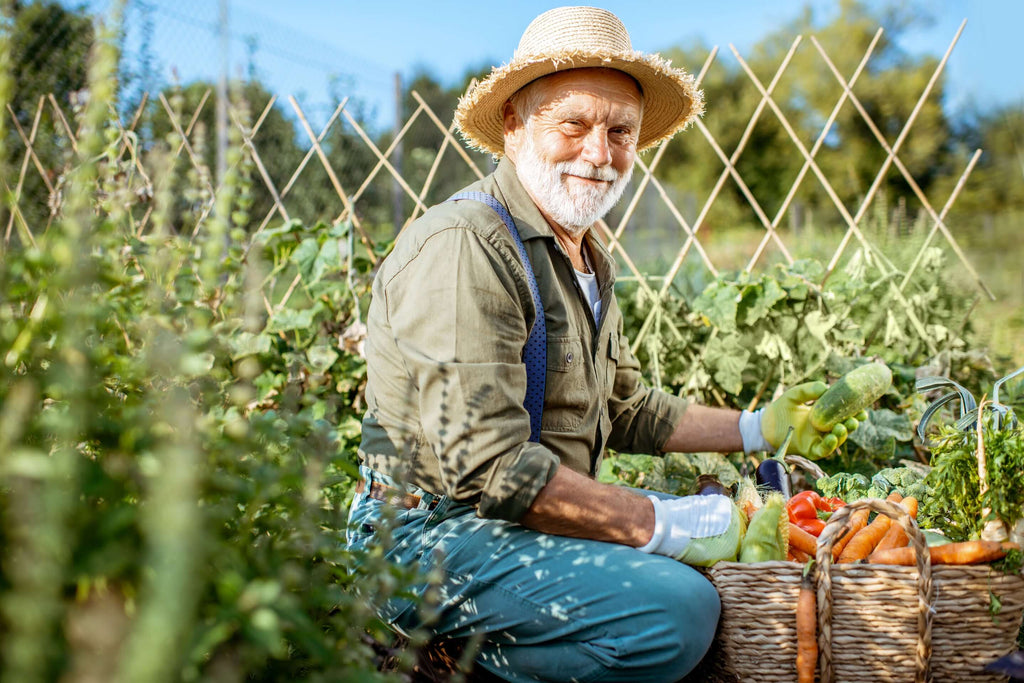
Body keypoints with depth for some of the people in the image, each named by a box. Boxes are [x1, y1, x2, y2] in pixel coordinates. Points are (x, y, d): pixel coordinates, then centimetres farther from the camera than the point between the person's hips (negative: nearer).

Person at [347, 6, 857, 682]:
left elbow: (627, 411, 25)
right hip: (435, 536, -10)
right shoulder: (465, 247, -18)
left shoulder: (589, 260, 15)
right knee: (677, 608, -25)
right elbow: (489, 466, -25)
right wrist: (661, 525, -21)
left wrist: (759, 428, 16)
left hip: (525, 522, 10)